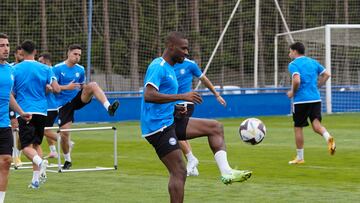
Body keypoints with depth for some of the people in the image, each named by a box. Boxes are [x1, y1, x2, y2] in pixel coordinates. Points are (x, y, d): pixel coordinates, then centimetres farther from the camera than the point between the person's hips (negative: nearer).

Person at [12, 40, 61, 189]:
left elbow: (11, 93, 1)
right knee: (36, 144, 16)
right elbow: (57, 89, -3)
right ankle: (36, 179, 10)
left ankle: (40, 162, -36)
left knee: (26, 146, -4)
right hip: (41, 111, 3)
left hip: (24, 111, -3)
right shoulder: (44, 69, 2)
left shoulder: (15, 70, -2)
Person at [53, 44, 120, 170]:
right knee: (64, 133, -7)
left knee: (93, 85, -25)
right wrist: (67, 87, -25)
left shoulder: (80, 69, 7)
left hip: (77, 98, 3)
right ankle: (67, 160, 16)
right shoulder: (58, 68, -7)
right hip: (64, 104, -2)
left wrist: (86, 89, -3)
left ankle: (108, 107, -42)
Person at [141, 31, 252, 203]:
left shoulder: (169, 69, 17)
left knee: (215, 127, 7)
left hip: (170, 122, 10)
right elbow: (148, 95, -28)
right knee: (179, 172, -11)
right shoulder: (158, 67, -14)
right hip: (158, 126, -10)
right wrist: (182, 96, -26)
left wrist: (175, 107, 9)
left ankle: (226, 172, -3)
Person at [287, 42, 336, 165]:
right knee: (316, 123, 1)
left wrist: (292, 92, -5)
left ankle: (299, 157, 14)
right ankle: (328, 138, -32)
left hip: (301, 100, -5)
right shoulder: (313, 62, 13)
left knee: (298, 127, 8)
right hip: (316, 98, 5)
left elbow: (297, 81, -22)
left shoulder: (293, 65, -7)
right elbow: (326, 75, 14)